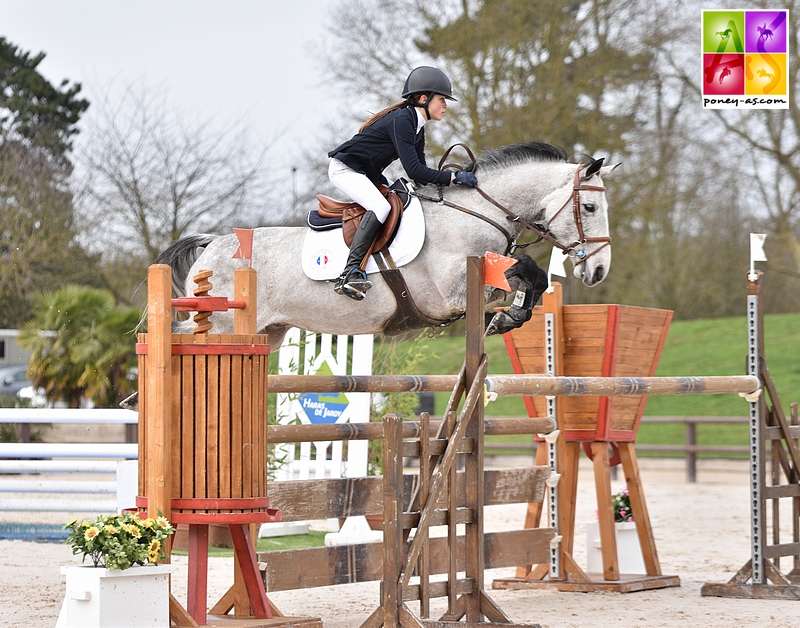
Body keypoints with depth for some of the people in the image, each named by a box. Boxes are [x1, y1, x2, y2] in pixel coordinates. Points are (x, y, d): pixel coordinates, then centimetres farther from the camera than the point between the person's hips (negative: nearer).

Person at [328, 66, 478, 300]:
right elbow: (414, 170, -30)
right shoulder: (401, 121, -24)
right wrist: (454, 177, -29)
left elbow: (420, 174, 10)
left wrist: (453, 180, -1)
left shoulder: (417, 127, 7)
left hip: (368, 175, 11)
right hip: (344, 168, -11)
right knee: (380, 207, -30)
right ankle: (350, 272, -36)